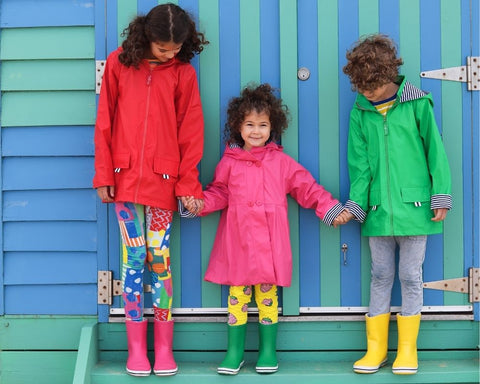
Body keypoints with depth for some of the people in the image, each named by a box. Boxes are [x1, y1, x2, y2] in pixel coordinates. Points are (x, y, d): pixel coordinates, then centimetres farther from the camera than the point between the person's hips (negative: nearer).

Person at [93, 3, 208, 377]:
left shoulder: (183, 72, 2)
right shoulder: (119, 63, 3)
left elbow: (190, 131, 2)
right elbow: (104, 122, 5)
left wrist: (188, 183, -2)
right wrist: (103, 174, 1)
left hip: (163, 181, 0)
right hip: (125, 178, 1)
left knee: (160, 259, 2)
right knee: (133, 259, 3)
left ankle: (164, 346, 12)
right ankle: (136, 346, 11)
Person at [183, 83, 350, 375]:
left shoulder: (281, 162, 6)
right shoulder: (229, 162, 6)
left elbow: (307, 188, 7)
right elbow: (219, 192, 10)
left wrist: (331, 209, 1)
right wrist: (201, 203, -9)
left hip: (269, 242, 0)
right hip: (237, 242, 1)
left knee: (268, 294, 5)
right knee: (237, 295, 4)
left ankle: (268, 351, 19)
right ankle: (234, 352, 16)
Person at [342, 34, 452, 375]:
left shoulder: (417, 103, -3)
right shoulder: (360, 113, 4)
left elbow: (435, 151, 0)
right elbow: (360, 163, 4)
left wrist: (441, 197, -3)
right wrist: (356, 204, -6)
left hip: (414, 206, -2)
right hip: (378, 209, 2)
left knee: (410, 276, 5)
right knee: (381, 276, 9)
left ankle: (408, 349, 17)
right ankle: (376, 348, 19)